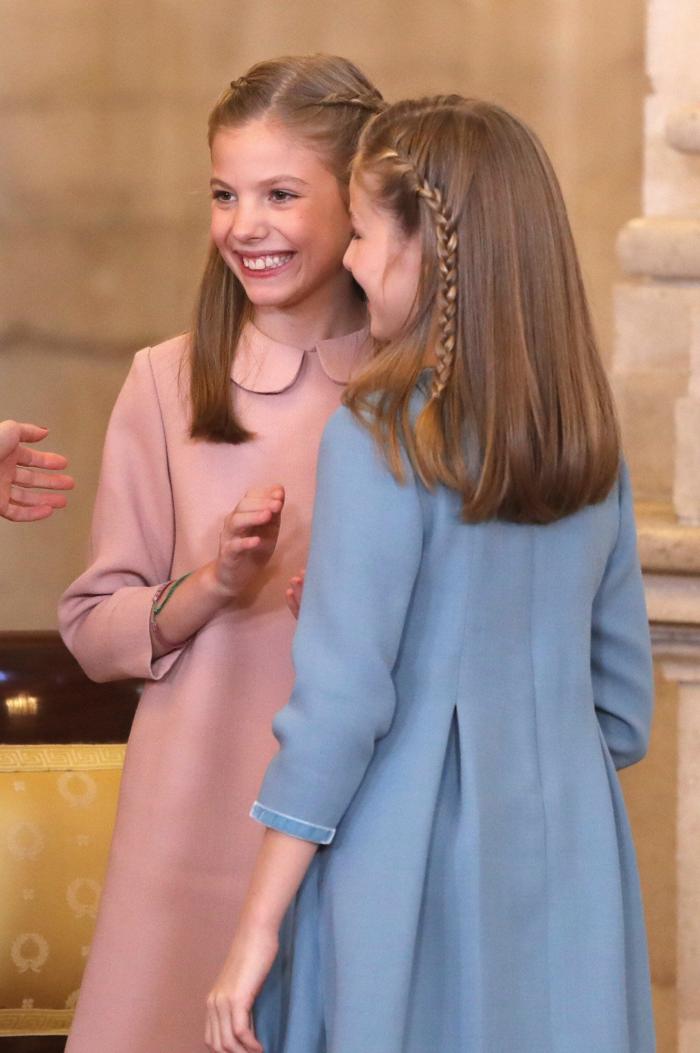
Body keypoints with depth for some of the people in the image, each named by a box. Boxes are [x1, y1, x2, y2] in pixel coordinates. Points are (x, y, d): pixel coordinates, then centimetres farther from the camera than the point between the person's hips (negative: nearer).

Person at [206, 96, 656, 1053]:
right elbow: (623, 697, 10)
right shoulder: (593, 444, 6)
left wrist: (259, 927, -10)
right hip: (567, 859, 6)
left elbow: (342, 696, -14)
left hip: (411, 864, -6)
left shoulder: (381, 438, -12)